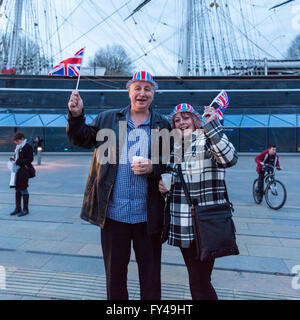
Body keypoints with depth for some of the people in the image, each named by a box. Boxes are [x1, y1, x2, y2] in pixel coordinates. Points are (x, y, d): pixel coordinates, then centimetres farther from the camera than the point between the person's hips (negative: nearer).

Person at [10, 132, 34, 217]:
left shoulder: (27, 147, -11)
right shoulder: (18, 147, 16)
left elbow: (29, 159, -18)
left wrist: (18, 161, -18)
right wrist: (14, 159, 7)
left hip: (24, 170, -9)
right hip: (18, 170, 9)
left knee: (23, 189, -3)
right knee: (17, 189, 12)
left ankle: (25, 209, 7)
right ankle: (18, 208, 22)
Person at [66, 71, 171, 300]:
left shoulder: (163, 125, 2)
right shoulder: (107, 118, 5)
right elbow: (82, 139, 9)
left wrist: (153, 168, -16)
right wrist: (76, 115, -7)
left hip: (148, 215, 0)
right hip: (113, 212, 1)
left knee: (151, 275, 16)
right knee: (114, 272, 19)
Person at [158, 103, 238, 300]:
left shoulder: (209, 140, -6)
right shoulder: (173, 146, 12)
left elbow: (229, 159, -27)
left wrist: (212, 125, -30)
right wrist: (163, 185, 3)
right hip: (182, 224, 6)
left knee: (199, 282, -3)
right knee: (195, 278, 19)